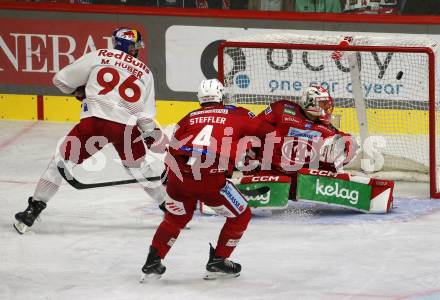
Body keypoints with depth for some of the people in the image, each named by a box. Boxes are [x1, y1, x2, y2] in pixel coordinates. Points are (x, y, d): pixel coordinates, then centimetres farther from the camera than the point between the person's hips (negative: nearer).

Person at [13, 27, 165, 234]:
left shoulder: (98, 57, 11)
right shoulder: (145, 72, 18)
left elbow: (61, 80, 13)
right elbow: (146, 115, 13)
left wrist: (79, 91, 31)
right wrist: (152, 135, 29)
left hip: (95, 119, -2)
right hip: (127, 126, 2)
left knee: (62, 161, 9)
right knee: (139, 167, 25)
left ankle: (34, 209, 5)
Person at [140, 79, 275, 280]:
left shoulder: (189, 118, 23)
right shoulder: (237, 115, 16)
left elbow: (173, 150, 22)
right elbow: (267, 132, 22)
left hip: (179, 175, 4)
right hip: (211, 179, -4)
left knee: (176, 217, 29)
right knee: (241, 216, 17)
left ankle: (152, 263, 25)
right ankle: (217, 262, 19)